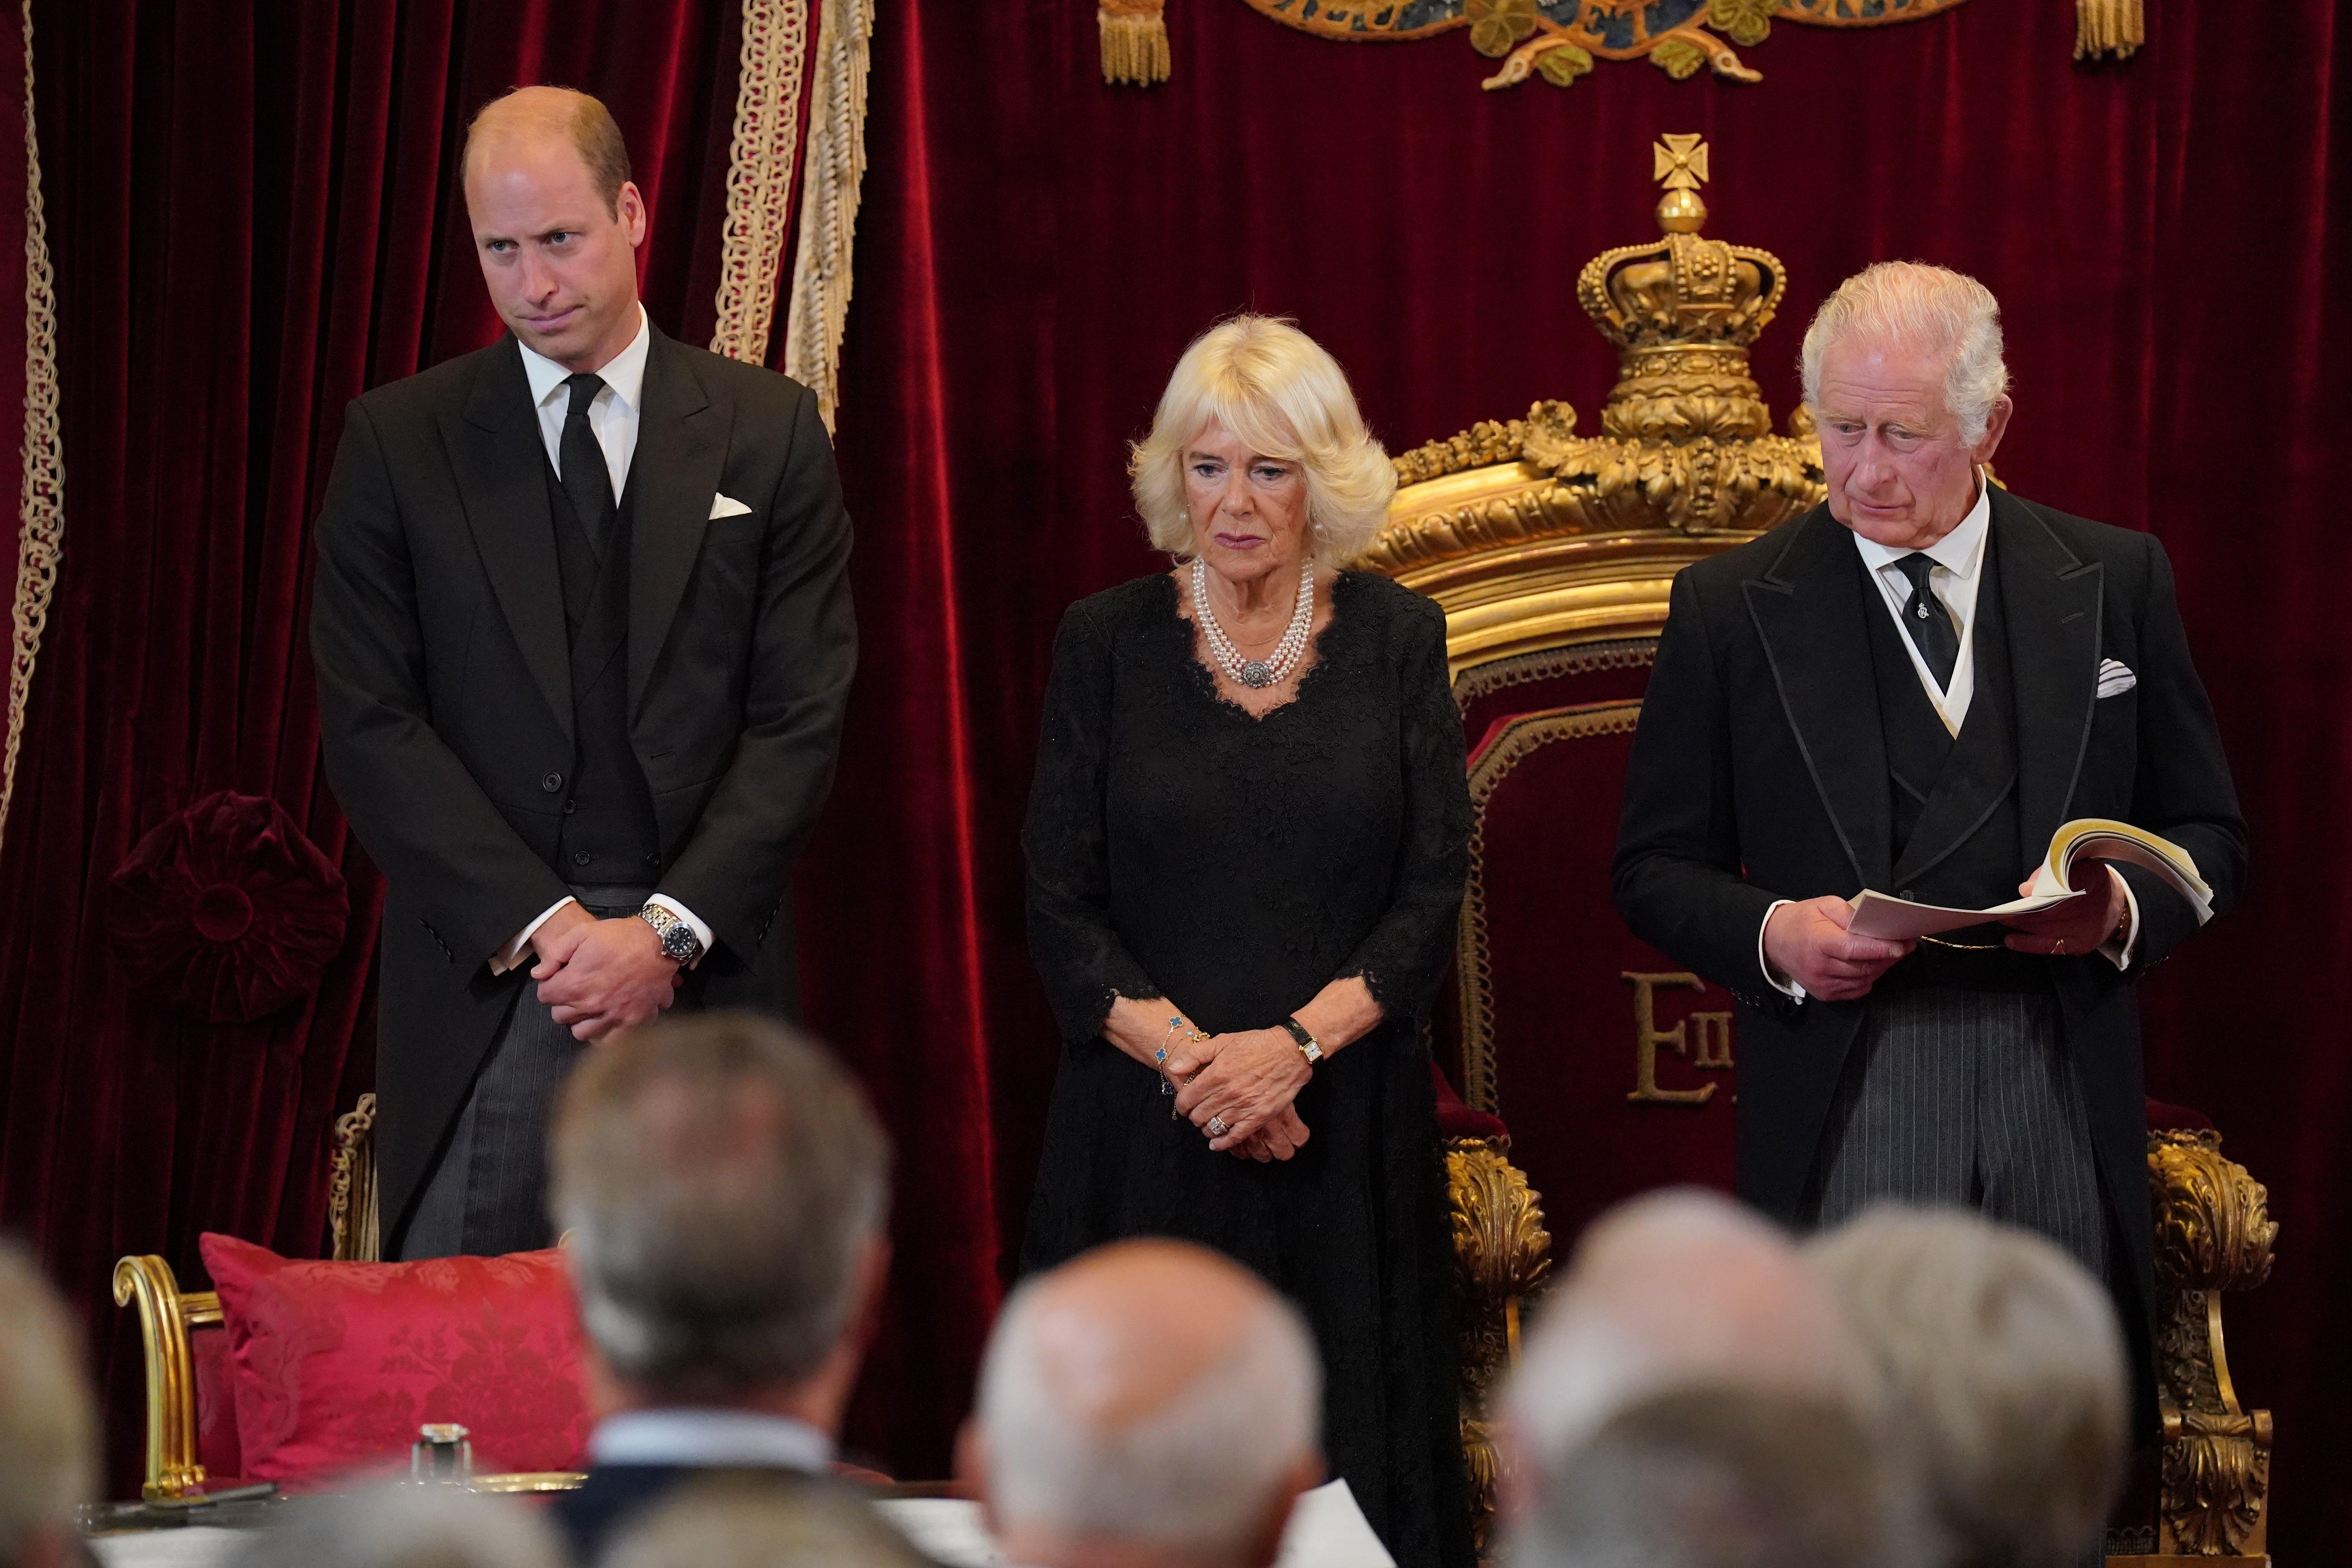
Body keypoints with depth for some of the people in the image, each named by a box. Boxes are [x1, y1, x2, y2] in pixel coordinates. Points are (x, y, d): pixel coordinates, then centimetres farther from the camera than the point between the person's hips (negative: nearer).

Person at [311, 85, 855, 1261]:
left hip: (704, 968, 0)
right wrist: (537, 922, -10)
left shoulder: (768, 433, 6)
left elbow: (802, 716, 2)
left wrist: (670, 930, -10)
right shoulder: (399, 443, 5)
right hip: (483, 976, 0)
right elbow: (370, 723, 0)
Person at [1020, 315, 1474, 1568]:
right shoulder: (1104, 643, 3)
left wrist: (1294, 1042, -14)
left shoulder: (1396, 641, 5)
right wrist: (1188, 1054, -14)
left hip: (1347, 1122, 0)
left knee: (1350, 1456, 1)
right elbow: (1058, 904, 0)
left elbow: (1435, 888, 0)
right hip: (1146, 1133, 0)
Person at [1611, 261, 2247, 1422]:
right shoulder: (1731, 608, 5)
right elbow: (1655, 868, 8)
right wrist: (1769, 934, -12)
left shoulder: (2116, 582, 9)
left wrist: (2124, 908, -8)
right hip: (1844, 1105, -1)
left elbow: (2207, 833, 14)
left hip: (2063, 1103, 1)